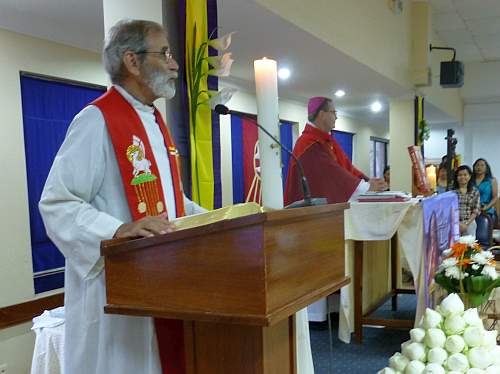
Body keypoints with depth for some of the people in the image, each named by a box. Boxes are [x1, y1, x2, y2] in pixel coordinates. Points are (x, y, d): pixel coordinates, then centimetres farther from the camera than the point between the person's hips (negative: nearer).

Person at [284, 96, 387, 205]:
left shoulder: (327, 141, 12)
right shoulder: (310, 146, -18)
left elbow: (346, 166, 9)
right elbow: (332, 173, -20)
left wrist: (369, 181, -4)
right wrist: (367, 186, -14)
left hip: (329, 203, 8)